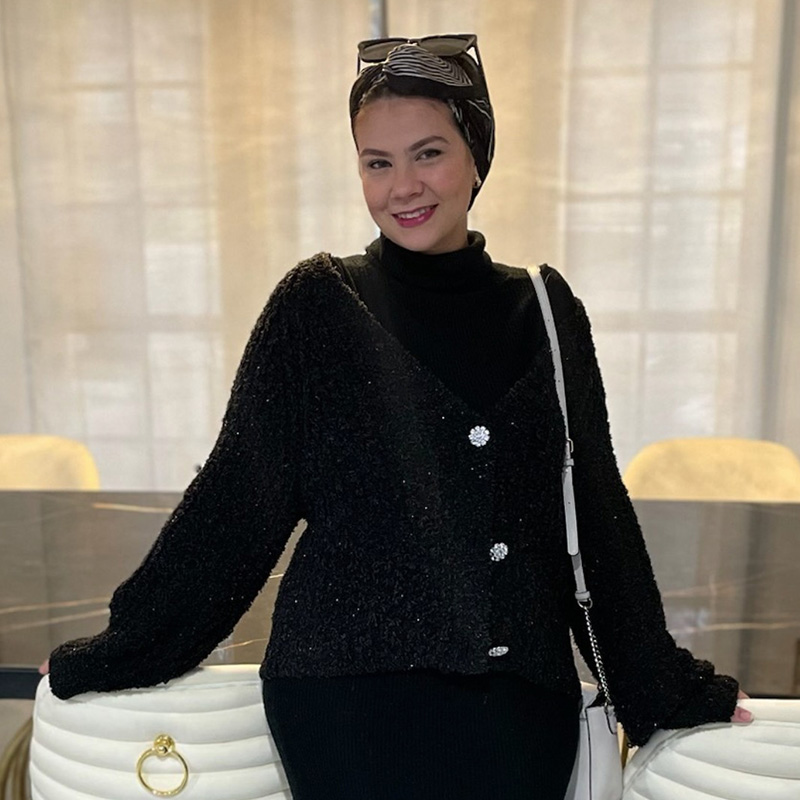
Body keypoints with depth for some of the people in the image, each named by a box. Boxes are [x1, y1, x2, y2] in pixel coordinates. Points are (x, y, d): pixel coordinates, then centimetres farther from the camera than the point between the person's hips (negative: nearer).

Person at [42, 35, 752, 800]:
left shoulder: (546, 309, 2)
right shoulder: (316, 303, -5)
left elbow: (597, 507, 5)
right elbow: (235, 493, -3)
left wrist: (665, 679, 10)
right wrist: (123, 644, -1)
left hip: (522, 699, 3)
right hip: (348, 693, -2)